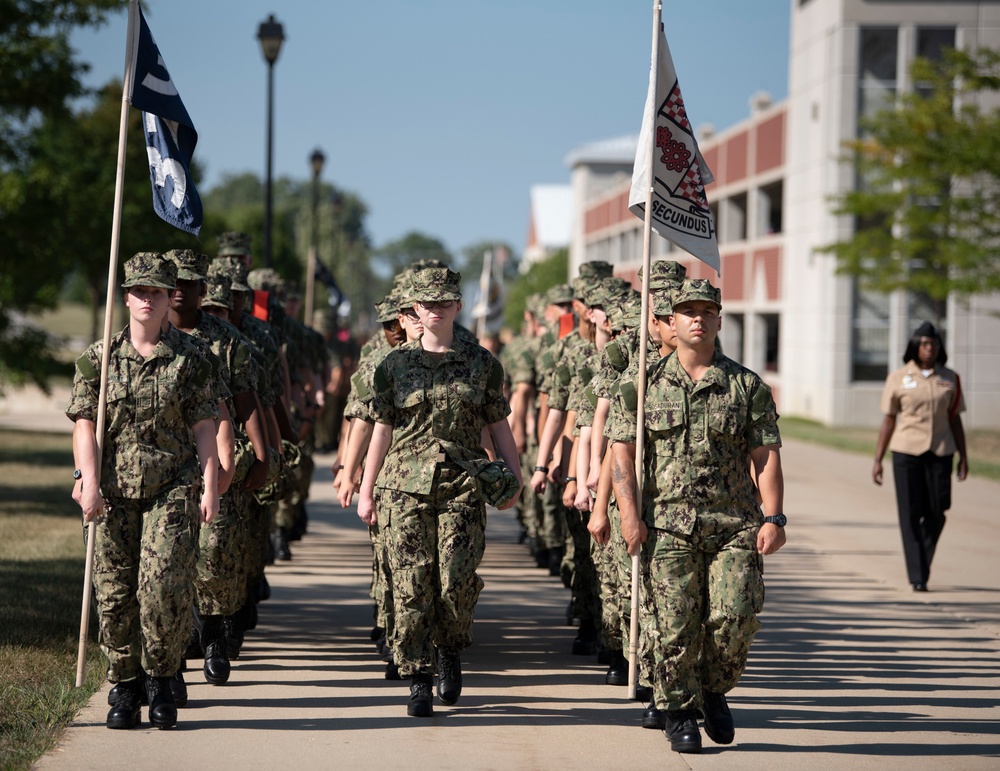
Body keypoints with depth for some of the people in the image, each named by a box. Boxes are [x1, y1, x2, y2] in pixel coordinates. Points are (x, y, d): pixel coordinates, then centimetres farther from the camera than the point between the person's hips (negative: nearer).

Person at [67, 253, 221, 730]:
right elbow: (84, 424, 2)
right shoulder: (99, 358, 6)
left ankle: (160, 680, 7)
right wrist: (89, 482, -9)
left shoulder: (191, 359, 4)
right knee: (114, 592, 2)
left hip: (173, 489, -2)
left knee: (165, 587, -13)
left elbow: (204, 427, 3)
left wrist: (209, 487, -5)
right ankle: (125, 688, 15)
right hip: (114, 493, 2)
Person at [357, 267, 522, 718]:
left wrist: (513, 477, 1)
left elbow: (499, 426, 12)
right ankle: (418, 680, 4)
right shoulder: (395, 364, 9)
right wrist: (366, 490, 10)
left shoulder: (481, 363, 8)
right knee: (411, 585, -5)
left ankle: (450, 651, 19)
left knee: (457, 582, -10)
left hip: (462, 487, 0)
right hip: (405, 486, 1)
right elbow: (382, 429, 12)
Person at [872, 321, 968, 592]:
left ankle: (922, 565, 26)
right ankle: (917, 577, -2)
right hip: (906, 452, -2)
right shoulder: (898, 379, 1)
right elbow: (888, 421, 4)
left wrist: (963, 457, 5)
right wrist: (877, 460, 2)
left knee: (936, 514, 2)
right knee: (910, 514, -5)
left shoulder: (949, 379, 6)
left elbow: (955, 420, 10)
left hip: (940, 454, 2)